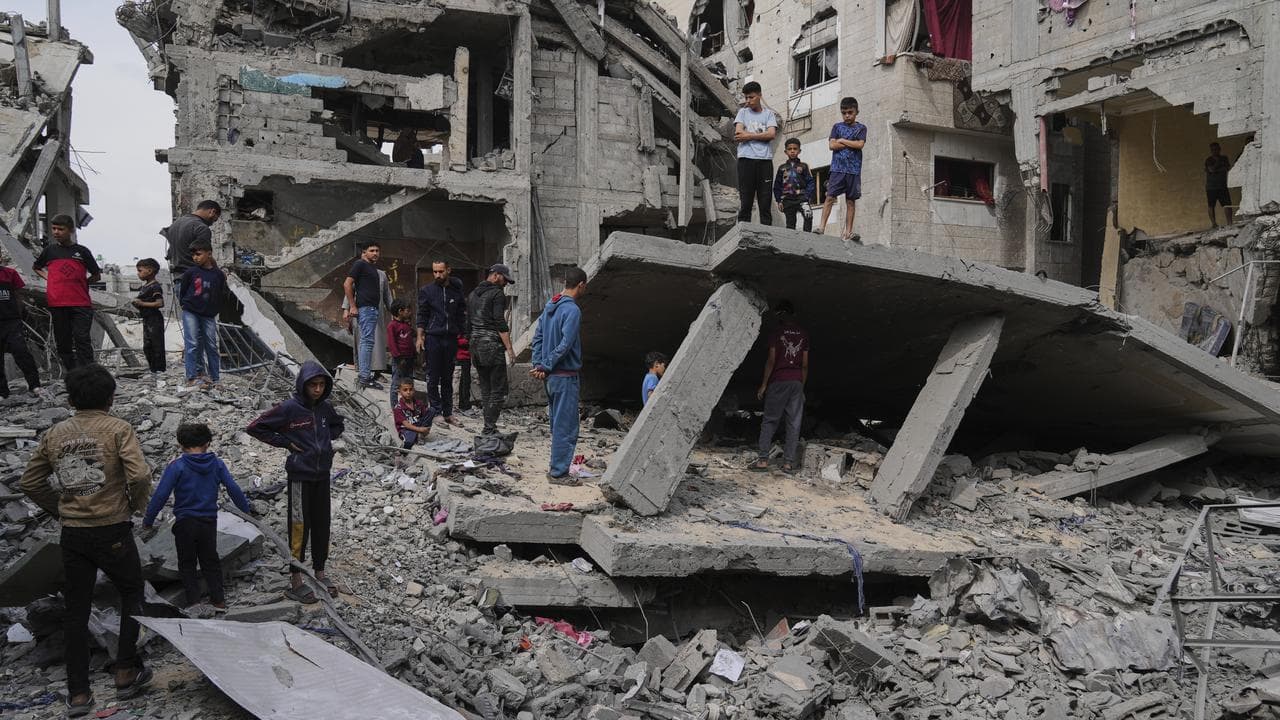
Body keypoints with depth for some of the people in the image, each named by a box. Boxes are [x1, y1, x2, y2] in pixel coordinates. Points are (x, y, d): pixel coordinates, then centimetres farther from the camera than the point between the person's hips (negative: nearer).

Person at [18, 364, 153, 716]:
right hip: (112, 531, -4)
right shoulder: (118, 429, -9)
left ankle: (78, 694, 16)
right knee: (132, 595, 17)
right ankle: (126, 671, 16)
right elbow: (140, 475, -21)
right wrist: (136, 505, -3)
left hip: (72, 534, 4)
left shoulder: (54, 434, 5)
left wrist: (60, 510, 18)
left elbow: (29, 483, 10)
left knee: (76, 610, 12)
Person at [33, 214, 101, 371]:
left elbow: (97, 276, 13)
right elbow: (36, 267, 28)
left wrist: (81, 281, 2)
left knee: (82, 339, -11)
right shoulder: (50, 250, 11)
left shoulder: (82, 251, 6)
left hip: (81, 304, -3)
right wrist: (48, 277, 12)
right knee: (63, 343, 6)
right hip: (57, 304, 3)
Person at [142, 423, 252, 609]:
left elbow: (160, 495, -13)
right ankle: (218, 600, 19)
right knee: (210, 561, 18)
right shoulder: (217, 464, -3)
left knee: (187, 564, 13)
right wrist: (246, 507, 12)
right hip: (209, 522, 3)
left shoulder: (177, 466, -11)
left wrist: (148, 520, -4)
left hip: (184, 523, -3)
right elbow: (233, 489, -1)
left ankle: (193, 602, 10)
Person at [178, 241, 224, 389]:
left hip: (208, 315, 2)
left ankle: (214, 378, 12)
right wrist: (185, 304, 9)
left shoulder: (218, 274, 0)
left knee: (211, 346, 6)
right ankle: (192, 378, -7)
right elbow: (181, 289, 7)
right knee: (192, 344, -6)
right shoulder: (191, 272, -4)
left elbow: (222, 294, 8)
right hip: (190, 313, -2)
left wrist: (214, 309, 7)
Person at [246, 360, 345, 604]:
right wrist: (285, 442, -12)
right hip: (300, 476, -5)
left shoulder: (325, 407, 3)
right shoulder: (289, 408, -13)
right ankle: (295, 582, 8)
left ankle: (320, 573, 26)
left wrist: (327, 439, 5)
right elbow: (255, 427, -10)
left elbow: (338, 425, 24)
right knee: (299, 527, 0)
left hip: (322, 474, 5)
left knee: (322, 524, 12)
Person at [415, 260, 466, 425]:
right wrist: (420, 336, -6)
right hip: (433, 337, -2)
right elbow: (422, 315, 1)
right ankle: (436, 411, 4)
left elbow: (462, 314, 12)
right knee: (433, 377, -2)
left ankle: (448, 413, 14)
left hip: (451, 338, 2)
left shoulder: (456, 290, 6)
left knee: (448, 377, 8)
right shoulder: (427, 291, 0)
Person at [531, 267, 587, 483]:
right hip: (565, 376, -9)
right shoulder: (572, 310, -16)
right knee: (566, 427, -2)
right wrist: (546, 367, -14)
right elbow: (565, 345, -22)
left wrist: (538, 365, 6)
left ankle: (558, 468, 22)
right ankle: (559, 473, 3)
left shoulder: (550, 305, 11)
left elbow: (537, 337, 12)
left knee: (558, 424, 16)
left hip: (551, 376, 9)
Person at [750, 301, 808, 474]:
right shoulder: (803, 334, 9)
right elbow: (805, 364, 9)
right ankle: (789, 462, 1)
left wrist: (764, 385, -3)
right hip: (797, 382, 3)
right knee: (794, 423, 3)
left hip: (778, 381, -3)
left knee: (770, 420, 2)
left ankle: (763, 459, -4)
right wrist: (802, 386, 15)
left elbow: (771, 360, -7)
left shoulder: (776, 333, -3)